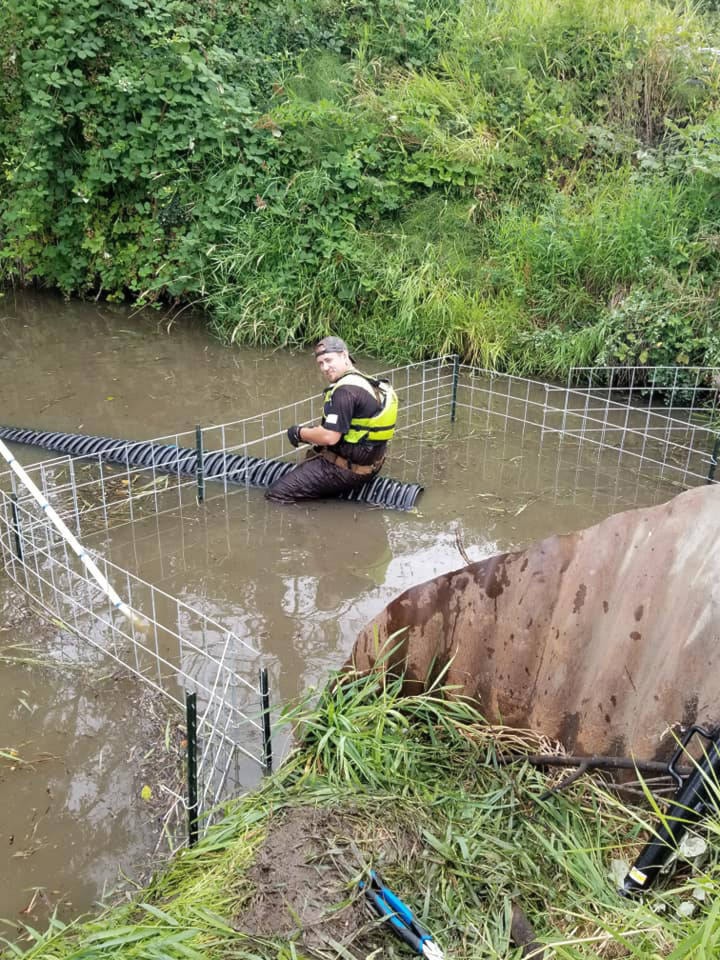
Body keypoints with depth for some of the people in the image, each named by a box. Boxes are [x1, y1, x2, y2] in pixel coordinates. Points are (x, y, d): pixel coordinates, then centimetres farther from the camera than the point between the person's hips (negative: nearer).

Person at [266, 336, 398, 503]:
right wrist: (311, 431, 9)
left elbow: (330, 437, -26)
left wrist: (300, 432, -8)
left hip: (345, 470, -10)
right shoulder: (367, 382, 9)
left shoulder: (345, 390, -22)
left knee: (276, 495, -11)